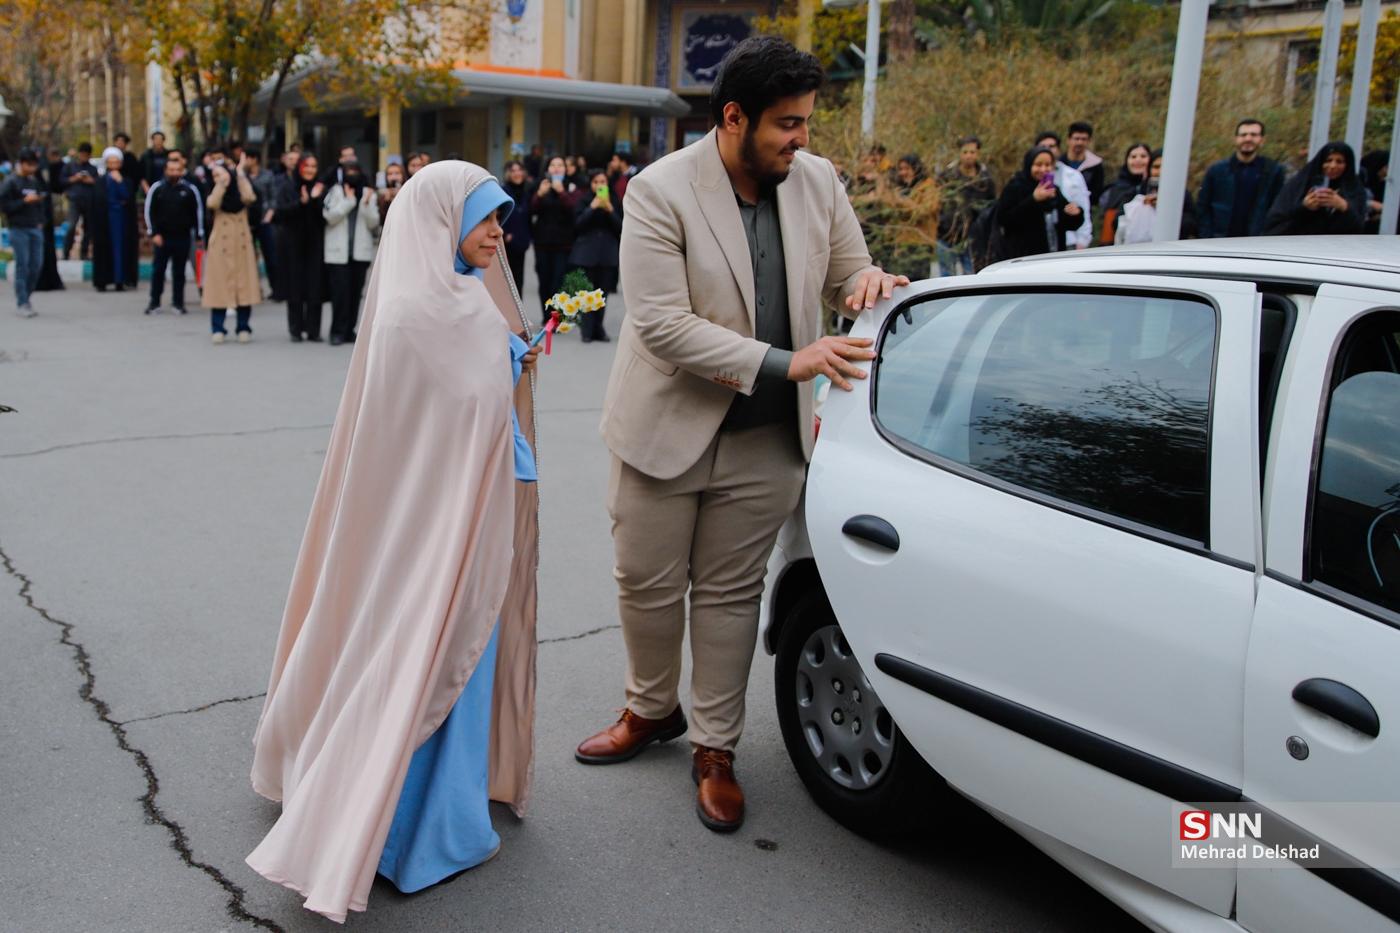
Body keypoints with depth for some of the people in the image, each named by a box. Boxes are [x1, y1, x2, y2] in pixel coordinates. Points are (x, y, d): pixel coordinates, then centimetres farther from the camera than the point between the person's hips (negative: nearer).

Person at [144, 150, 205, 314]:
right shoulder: (157, 188, 0)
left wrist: (198, 235, 2)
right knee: (158, 269, 3)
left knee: (179, 270, 6)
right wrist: (154, 233, -4)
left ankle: (178, 302, 14)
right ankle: (154, 303, 11)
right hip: (162, 236, 0)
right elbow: (149, 211, 2)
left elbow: (198, 212, 4)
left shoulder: (190, 189, 0)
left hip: (183, 236, 0)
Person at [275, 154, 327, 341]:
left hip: (315, 243, 1)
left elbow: (325, 216, -2)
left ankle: (313, 330, 2)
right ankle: (296, 330, 7)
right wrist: (301, 202, -20)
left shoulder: (320, 188, 6)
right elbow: (281, 211, -8)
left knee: (315, 288, -3)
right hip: (292, 243, -1)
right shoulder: (287, 187, 3)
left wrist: (316, 199, -17)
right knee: (295, 286, 0)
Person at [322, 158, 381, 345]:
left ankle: (349, 330, 14)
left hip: (361, 251, 3)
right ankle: (338, 331, -1)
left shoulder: (369, 193, 8)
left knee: (355, 292, 5)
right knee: (340, 292, -7)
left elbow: (373, 223, 3)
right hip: (338, 251, -2)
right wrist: (349, 200, -11)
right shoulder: (334, 191, 3)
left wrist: (366, 203, -11)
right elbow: (330, 217, -8)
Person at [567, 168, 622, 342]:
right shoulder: (584, 201, 4)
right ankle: (587, 330, -4)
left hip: (608, 253, 2)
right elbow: (577, 224, -6)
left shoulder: (614, 202, 9)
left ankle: (598, 329, 11)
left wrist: (609, 209, -11)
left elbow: (620, 227, 2)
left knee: (603, 293, 3)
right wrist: (593, 207, -12)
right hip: (587, 252, -2)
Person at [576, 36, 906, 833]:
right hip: (667, 427, -2)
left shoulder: (817, 181, -2)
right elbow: (663, 325, -23)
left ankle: (716, 750, 27)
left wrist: (867, 280, -15)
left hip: (766, 440, 2)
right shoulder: (660, 191, -16)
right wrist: (787, 364, -28)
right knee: (648, 586, 12)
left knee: (731, 595, 11)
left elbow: (845, 277, 12)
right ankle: (653, 710, 39)